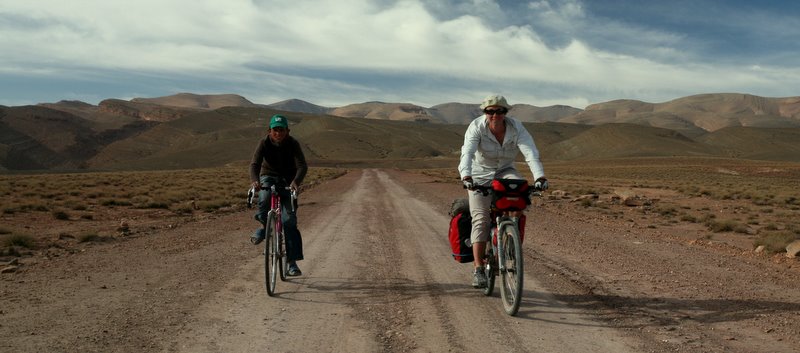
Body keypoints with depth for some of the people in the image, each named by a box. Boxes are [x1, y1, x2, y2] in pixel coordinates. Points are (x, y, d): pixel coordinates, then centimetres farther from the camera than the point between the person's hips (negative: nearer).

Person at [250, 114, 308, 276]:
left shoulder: (293, 144, -17)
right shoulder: (264, 143, -16)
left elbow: (302, 166, -28)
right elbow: (254, 164, -27)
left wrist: (296, 181, -49)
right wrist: (255, 180, -49)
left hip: (288, 180, 0)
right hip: (269, 177, 0)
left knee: (289, 221, -9)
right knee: (264, 199, -36)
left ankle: (292, 261, -2)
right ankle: (264, 226, -6)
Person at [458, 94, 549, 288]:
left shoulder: (516, 128, -17)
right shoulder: (476, 127, -20)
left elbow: (531, 152, -29)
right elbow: (467, 153, -34)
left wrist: (539, 176, -46)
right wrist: (466, 177, -52)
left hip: (505, 172, 2)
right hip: (480, 175, -2)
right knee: (481, 219, -13)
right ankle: (478, 268, -8)